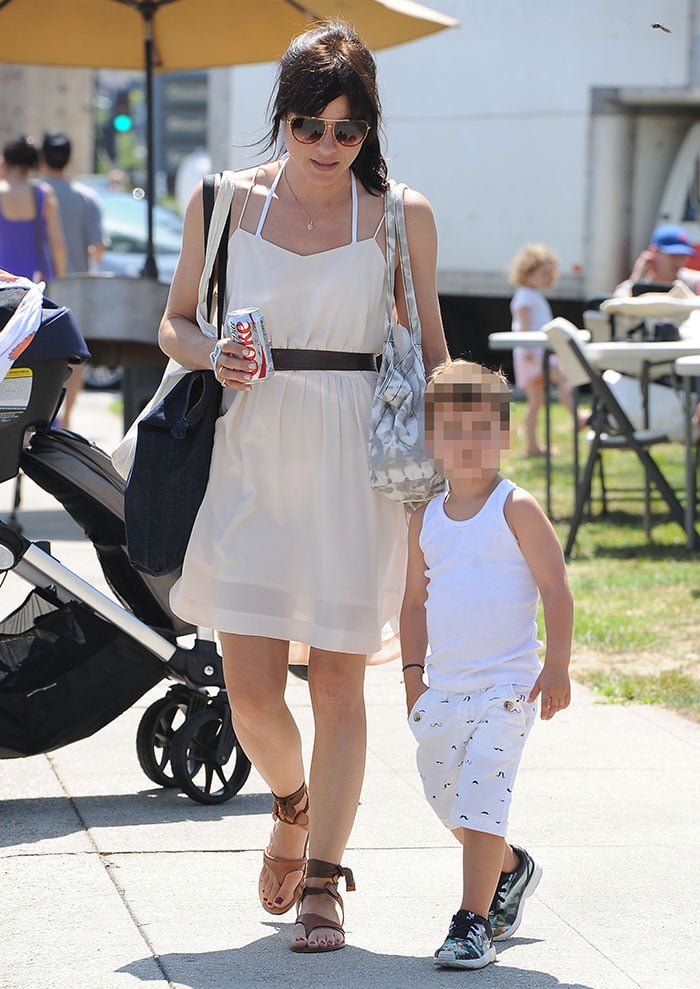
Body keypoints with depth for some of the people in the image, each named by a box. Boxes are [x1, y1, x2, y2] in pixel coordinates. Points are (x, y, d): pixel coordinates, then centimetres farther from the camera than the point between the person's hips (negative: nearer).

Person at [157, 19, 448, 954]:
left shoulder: (402, 217, 2)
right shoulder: (223, 202, 4)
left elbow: (429, 349, 10)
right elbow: (175, 323, 13)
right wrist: (214, 356, -8)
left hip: (356, 465, -1)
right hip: (253, 457, 1)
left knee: (339, 687, 1)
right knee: (251, 694, -3)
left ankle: (321, 882, 14)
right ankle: (292, 807, 29)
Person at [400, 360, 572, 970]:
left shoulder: (516, 510, -6)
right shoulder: (426, 520, 8)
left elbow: (556, 588, -7)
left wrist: (557, 668, -13)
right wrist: (414, 673, 11)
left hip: (506, 687, -6)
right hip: (443, 687, 6)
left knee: (480, 799, -14)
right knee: (447, 801, 16)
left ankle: (473, 924, -9)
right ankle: (512, 869, 42)